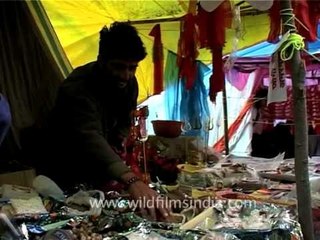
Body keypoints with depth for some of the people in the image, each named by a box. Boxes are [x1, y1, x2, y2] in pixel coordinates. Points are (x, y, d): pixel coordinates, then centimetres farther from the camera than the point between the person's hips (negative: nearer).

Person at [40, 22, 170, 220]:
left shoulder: (129, 83, -11)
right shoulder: (78, 87, -34)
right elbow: (89, 137, -52)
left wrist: (117, 143, -14)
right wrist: (131, 180, -67)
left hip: (102, 172, 6)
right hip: (67, 176, -6)